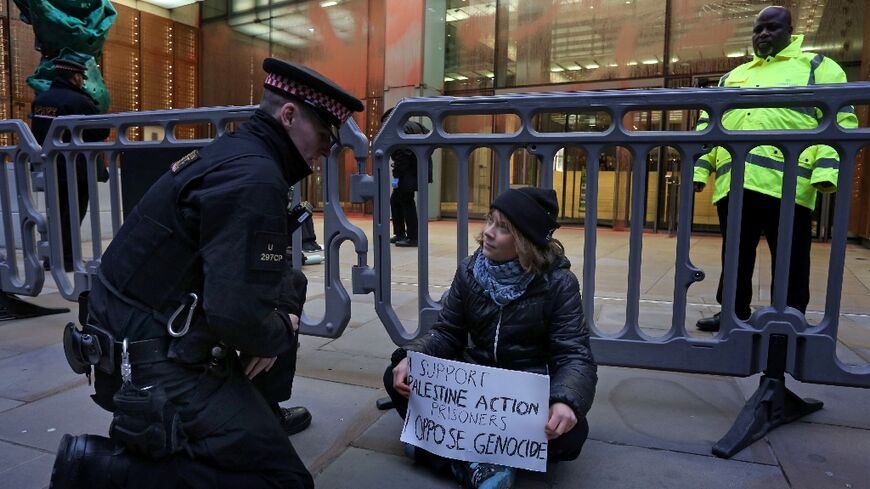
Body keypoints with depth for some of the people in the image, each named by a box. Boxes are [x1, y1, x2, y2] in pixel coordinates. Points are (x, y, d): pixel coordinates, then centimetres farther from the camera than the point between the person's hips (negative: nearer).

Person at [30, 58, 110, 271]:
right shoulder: (79, 101, -16)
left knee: (57, 213, 18)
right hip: (76, 170, -7)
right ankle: (65, 259, -1)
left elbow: (38, 133, 16)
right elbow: (103, 132, -11)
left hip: (49, 168, 7)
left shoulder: (39, 100, 7)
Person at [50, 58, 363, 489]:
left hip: (154, 334, 10)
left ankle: (258, 415, 25)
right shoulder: (254, 178, -23)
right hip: (156, 364, -10)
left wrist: (285, 311, 0)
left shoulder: (236, 151, 8)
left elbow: (269, 273, 16)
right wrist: (279, 335, -10)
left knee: (289, 290, 19)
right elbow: (239, 316, -31)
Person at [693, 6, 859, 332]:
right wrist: (698, 168, 8)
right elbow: (708, 125, 22)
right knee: (735, 256, 10)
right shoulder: (732, 78, 27)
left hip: (786, 182, -4)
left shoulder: (817, 67, 13)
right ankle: (735, 312, 22)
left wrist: (827, 169, -15)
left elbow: (840, 119, 1)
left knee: (788, 260, 1)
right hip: (733, 183, 5)